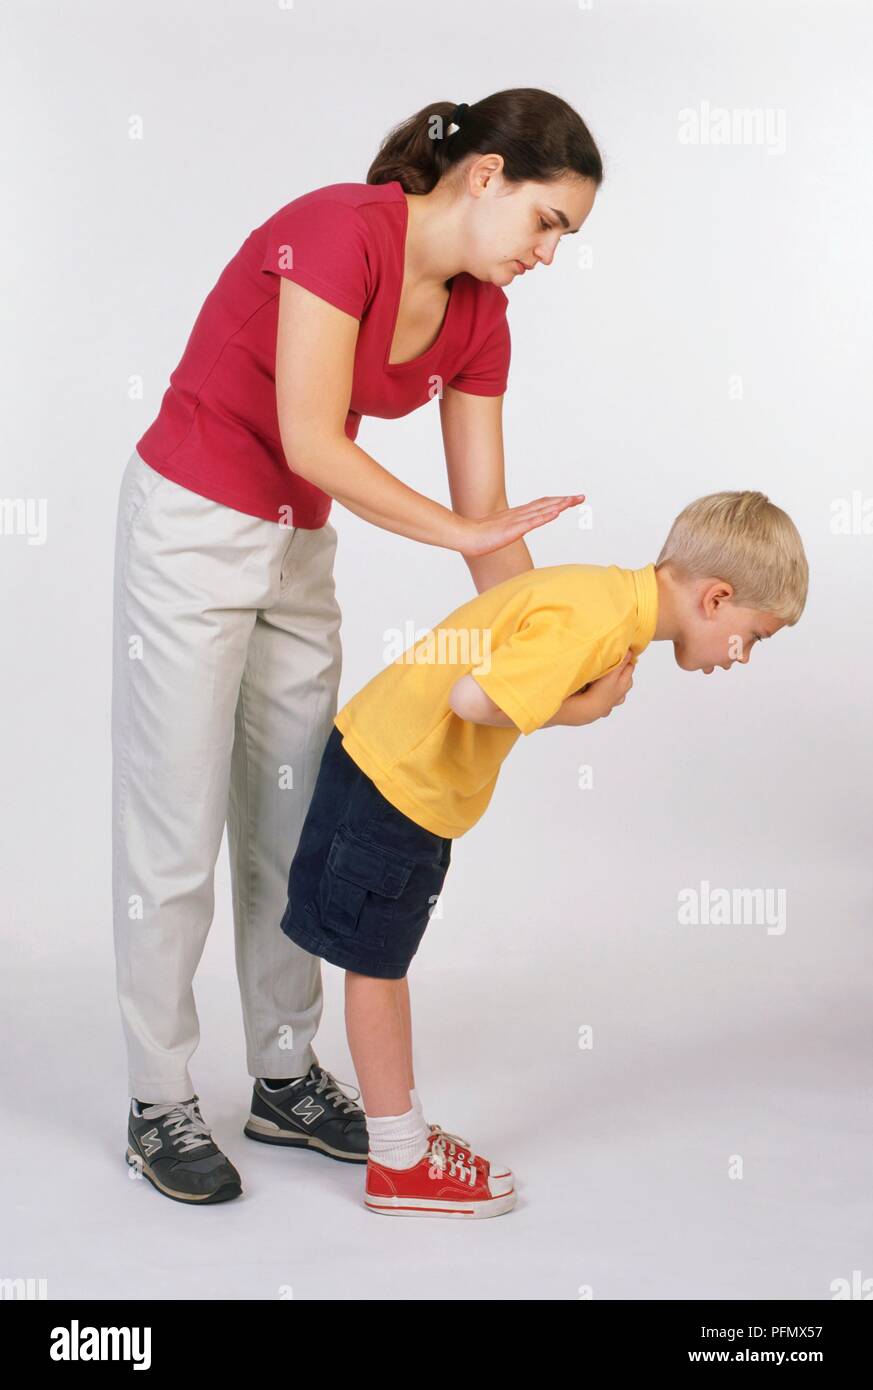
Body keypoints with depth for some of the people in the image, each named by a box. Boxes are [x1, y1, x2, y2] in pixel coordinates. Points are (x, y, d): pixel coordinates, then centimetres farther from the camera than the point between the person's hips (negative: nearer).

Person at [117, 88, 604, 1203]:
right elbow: (311, 440, -26)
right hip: (191, 529, -7)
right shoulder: (342, 228, -20)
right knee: (174, 828, 0)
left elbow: (488, 517, 3)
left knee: (293, 823, 12)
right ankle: (158, 1104, 14)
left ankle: (285, 1080, 25)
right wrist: (460, 531, -19)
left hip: (300, 549, 8)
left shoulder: (478, 320, 1)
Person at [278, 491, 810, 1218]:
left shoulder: (616, 597, 2)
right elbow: (473, 697, -32)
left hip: (401, 770, 10)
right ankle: (399, 1164, 17)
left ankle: (405, 1130, 32)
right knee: (376, 965, 5)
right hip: (392, 777, -9)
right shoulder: (592, 623, -27)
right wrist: (580, 709, -20)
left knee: (385, 959, 19)